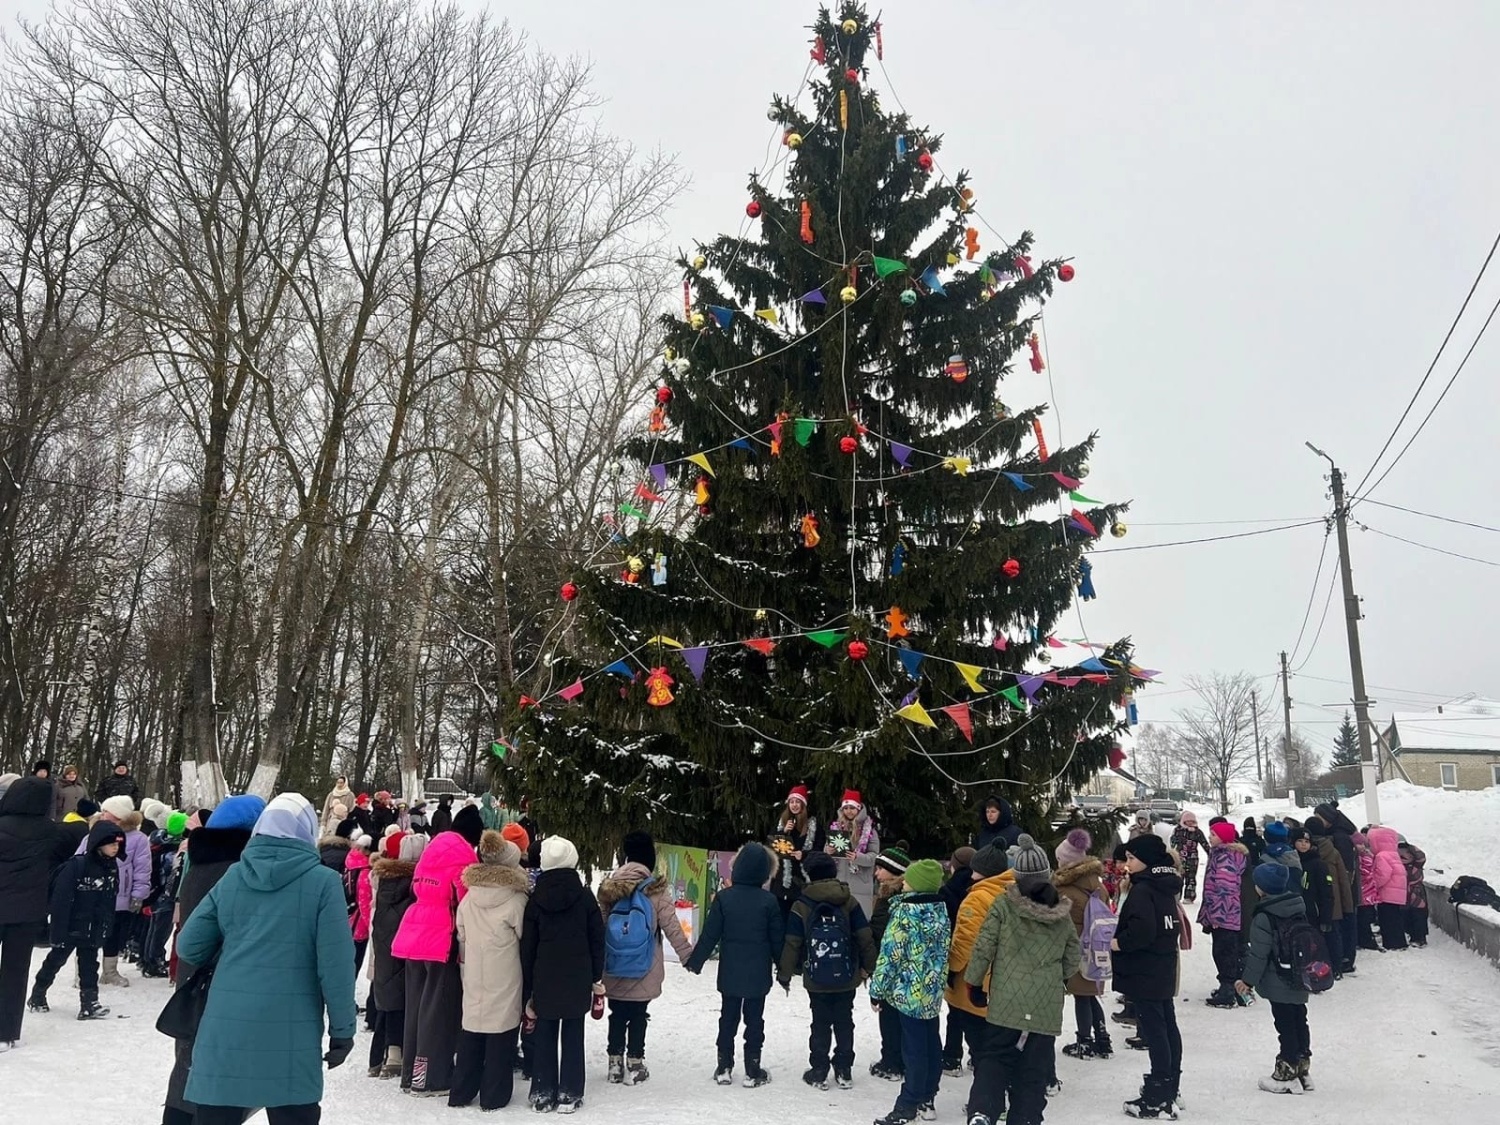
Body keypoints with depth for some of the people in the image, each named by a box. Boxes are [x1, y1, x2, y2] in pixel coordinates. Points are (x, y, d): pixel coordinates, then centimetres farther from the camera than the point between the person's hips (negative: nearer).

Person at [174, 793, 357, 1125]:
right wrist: (342, 1028, -1)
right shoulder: (323, 881, -6)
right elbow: (335, 965, -10)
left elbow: (189, 945, 9)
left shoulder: (232, 877, 6)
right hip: (291, 1031, -3)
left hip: (226, 1026, 4)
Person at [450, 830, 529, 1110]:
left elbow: (462, 940, 9)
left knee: (470, 1038, 15)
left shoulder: (467, 900, 1)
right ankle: (494, 1096, 11)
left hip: (474, 980, 5)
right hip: (504, 982, -5)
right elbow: (525, 941, -6)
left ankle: (461, 1093, 22)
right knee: (500, 1038, 5)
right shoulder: (516, 901, -14)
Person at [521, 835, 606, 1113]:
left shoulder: (535, 898, -2)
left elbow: (528, 945, 1)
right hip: (578, 979, -1)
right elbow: (597, 939, -2)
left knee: (544, 1036, 10)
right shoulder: (584, 896, -5)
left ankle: (542, 1093, 13)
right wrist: (597, 977, 9)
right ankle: (569, 1094, 8)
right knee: (573, 1036, 7)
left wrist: (527, 988, 8)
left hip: (544, 980, 1)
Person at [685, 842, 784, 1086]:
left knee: (728, 1018, 13)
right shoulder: (769, 900, -10)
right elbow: (777, 938, -4)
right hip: (758, 974, -1)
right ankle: (753, 1071, 12)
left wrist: (695, 961, 4)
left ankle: (724, 1068, 17)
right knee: (754, 1020, 8)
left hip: (729, 973, 1)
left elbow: (710, 934, -6)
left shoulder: (723, 897, -8)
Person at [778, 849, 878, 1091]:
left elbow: (792, 944, -6)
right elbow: (865, 938, -3)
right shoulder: (850, 902, -4)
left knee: (821, 1024, 9)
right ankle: (844, 1071, 17)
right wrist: (868, 967, 9)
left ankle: (819, 1072, 12)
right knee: (844, 1022, 12)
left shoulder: (801, 906, -8)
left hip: (817, 980, -1)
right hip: (847, 978, 1)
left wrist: (784, 974, 4)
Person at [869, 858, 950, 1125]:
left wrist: (878, 988, -8)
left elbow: (891, 953, -16)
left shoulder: (905, 911, -17)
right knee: (931, 1045, 14)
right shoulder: (940, 909, 6)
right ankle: (926, 1099, 24)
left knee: (913, 1048, -2)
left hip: (910, 990, -8)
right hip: (933, 989, 8)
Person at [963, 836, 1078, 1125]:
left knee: (993, 1059, 8)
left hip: (1007, 1001, -2)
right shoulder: (1063, 912, 4)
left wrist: (974, 983, 6)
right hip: (1047, 1006, 2)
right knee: (1035, 1070, 11)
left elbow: (984, 947, -7)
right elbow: (1073, 955, 13)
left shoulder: (1004, 905, -7)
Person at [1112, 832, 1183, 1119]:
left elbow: (1141, 930, -30)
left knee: (1153, 1031, -7)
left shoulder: (1142, 889, -19)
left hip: (1144, 972, -10)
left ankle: (1159, 1099, -4)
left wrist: (1118, 942, -15)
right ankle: (1169, 1090, 25)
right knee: (1167, 1027, 15)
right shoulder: (1166, 886, 11)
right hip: (1163, 970, 10)